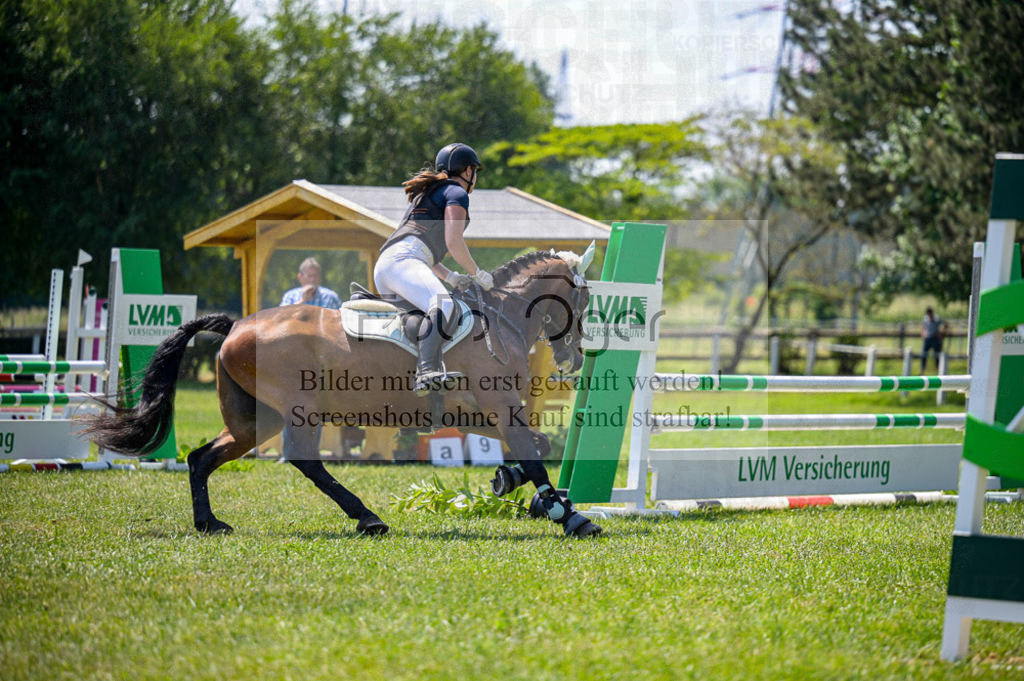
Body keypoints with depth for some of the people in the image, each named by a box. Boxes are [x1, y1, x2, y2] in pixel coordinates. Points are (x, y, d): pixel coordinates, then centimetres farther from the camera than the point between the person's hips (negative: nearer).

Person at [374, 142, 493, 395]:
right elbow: (453, 242, -7)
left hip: (382, 267, 10)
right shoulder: (456, 193, 6)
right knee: (441, 304, -33)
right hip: (403, 262, -10)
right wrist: (477, 274, 5)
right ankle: (426, 371, -53)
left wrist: (450, 277, 26)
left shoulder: (427, 194, 34)